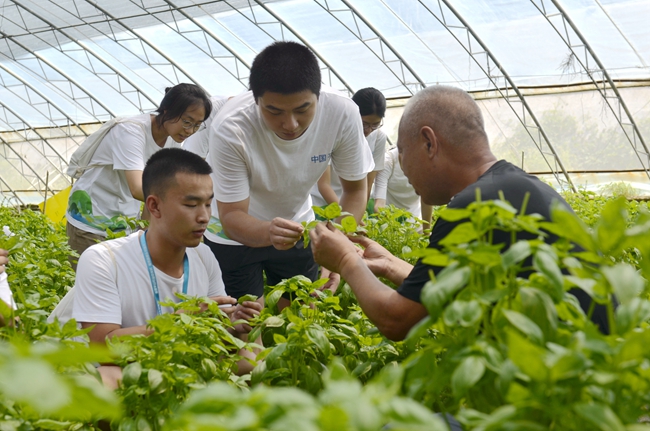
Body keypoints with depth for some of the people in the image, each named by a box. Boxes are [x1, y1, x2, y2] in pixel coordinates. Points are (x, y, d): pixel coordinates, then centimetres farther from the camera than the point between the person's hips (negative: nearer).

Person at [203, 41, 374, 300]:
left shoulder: (343, 113, -26)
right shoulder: (230, 129, -32)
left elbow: (355, 190, -13)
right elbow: (232, 216, -27)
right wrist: (269, 233, -48)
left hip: (296, 229, 2)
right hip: (234, 234, -2)